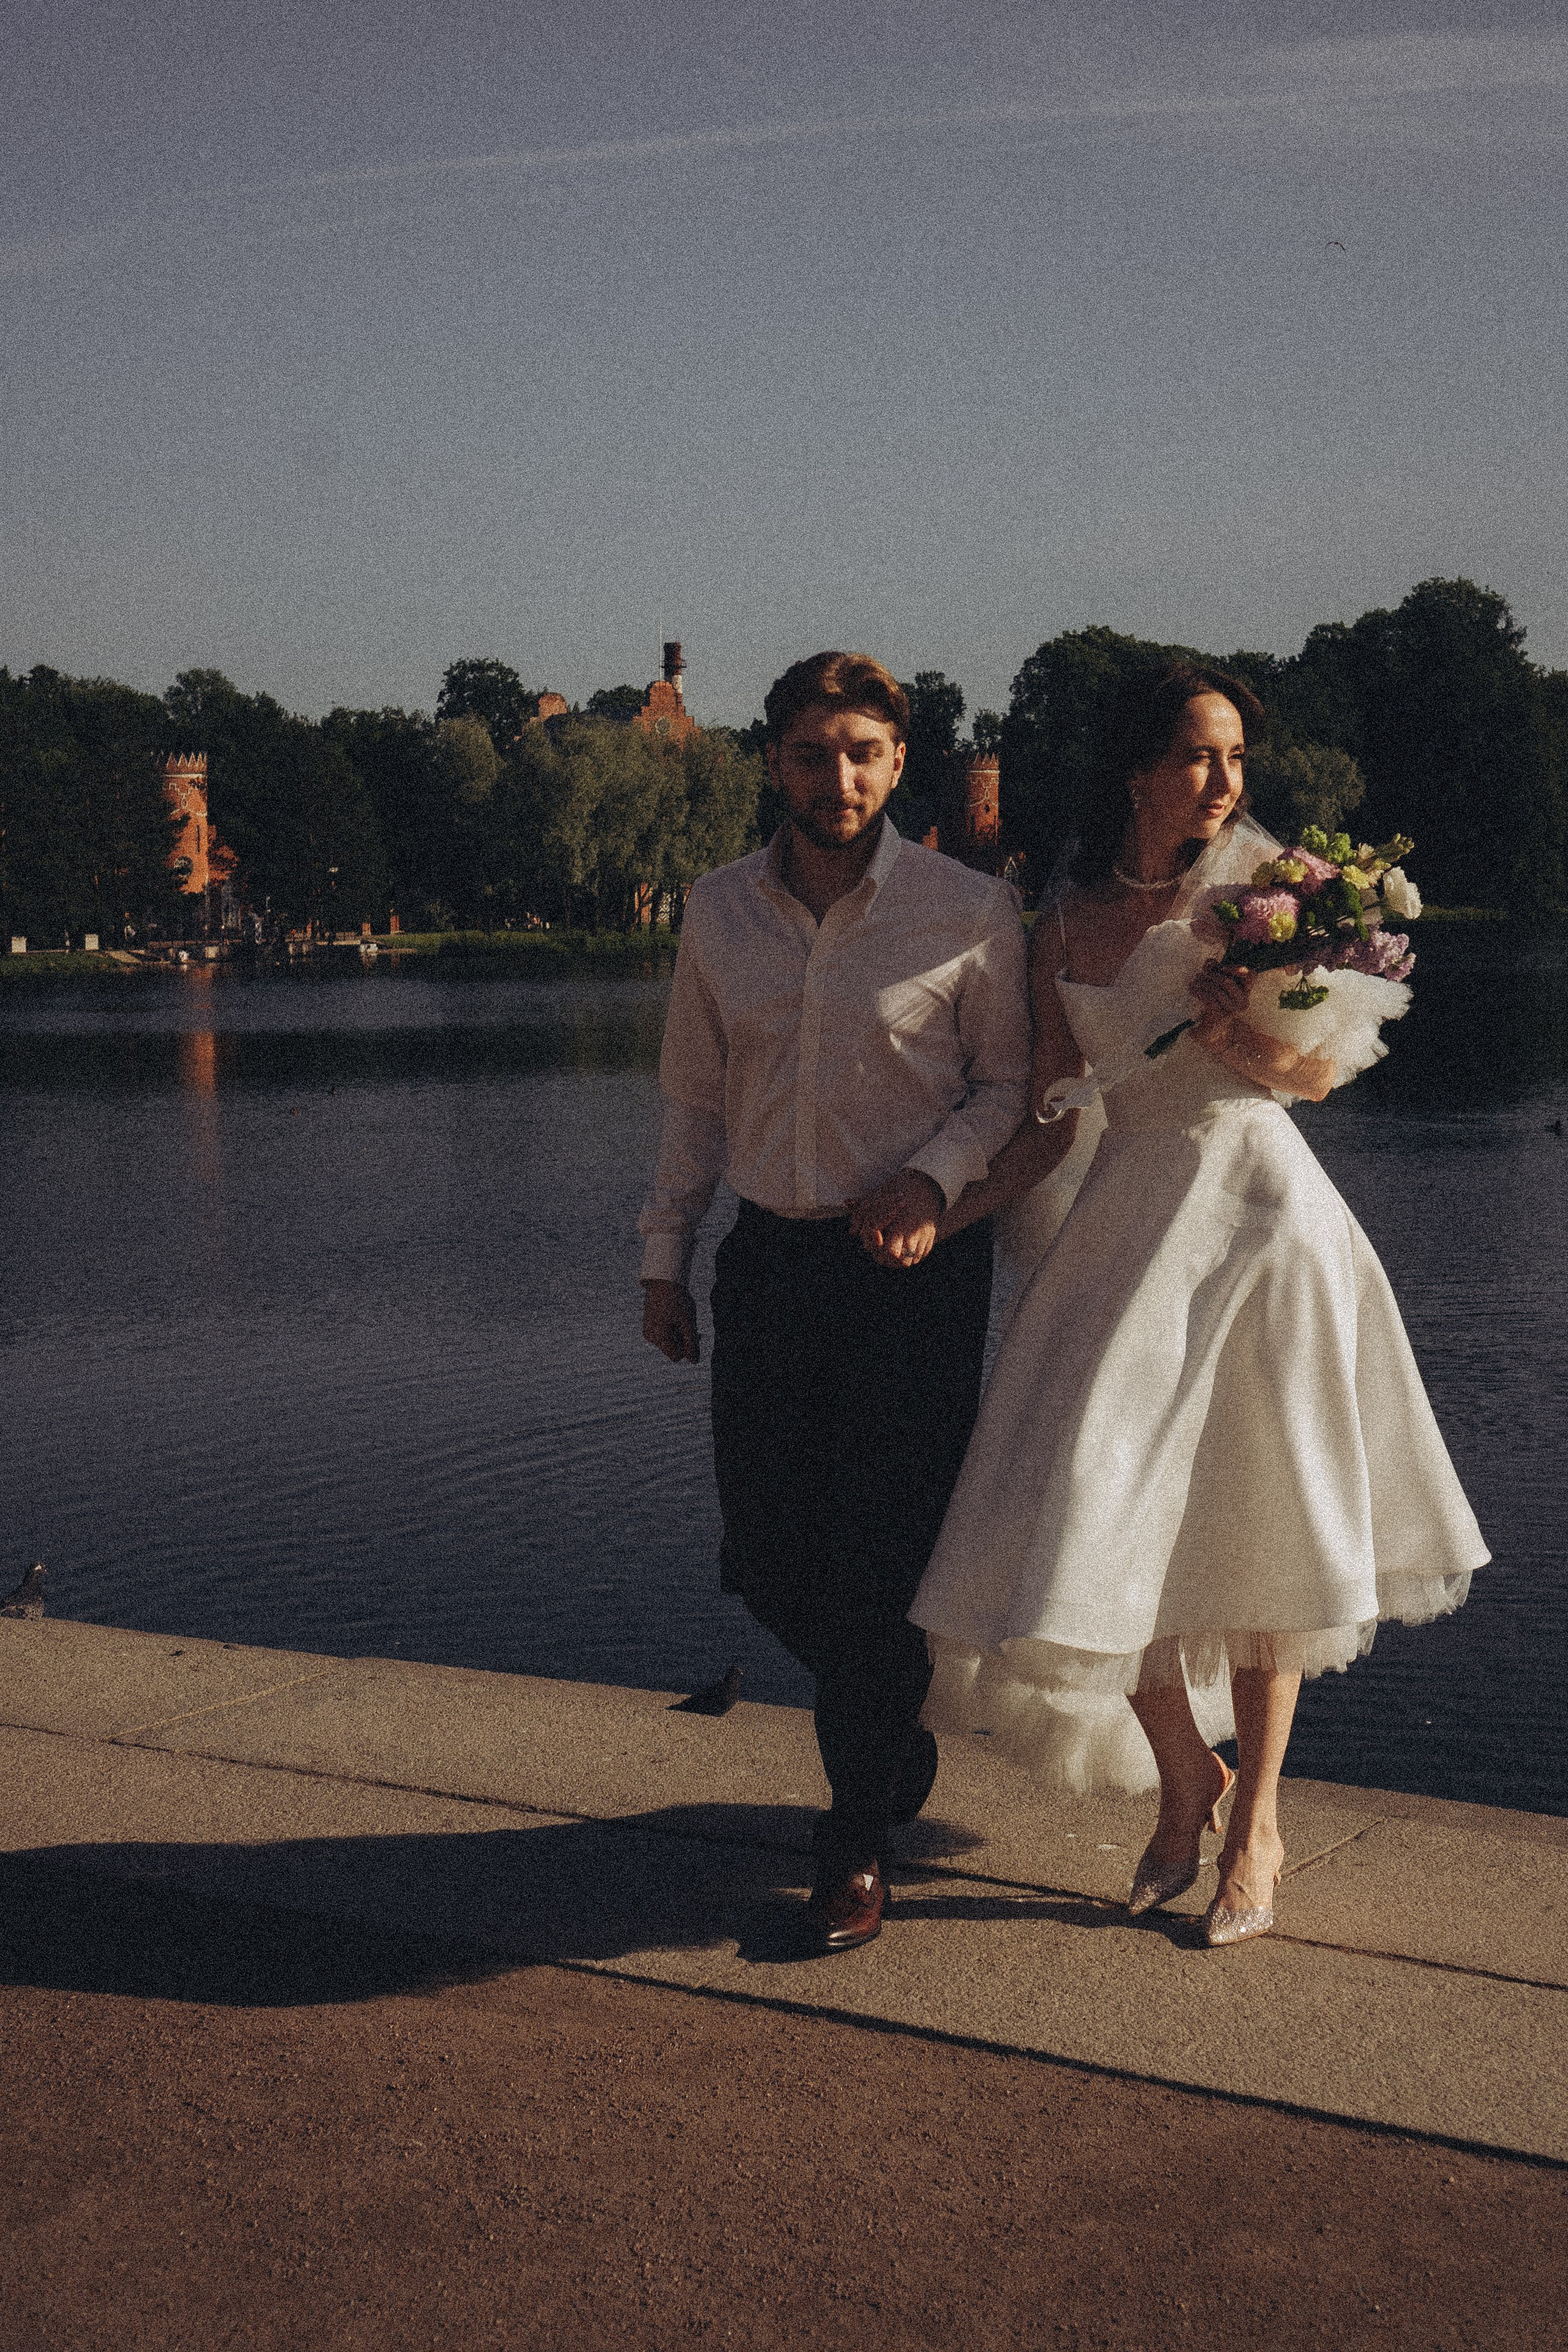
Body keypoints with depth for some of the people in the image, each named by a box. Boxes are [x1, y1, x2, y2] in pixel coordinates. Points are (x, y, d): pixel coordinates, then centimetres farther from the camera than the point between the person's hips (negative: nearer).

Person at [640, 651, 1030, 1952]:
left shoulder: (972, 912, -7)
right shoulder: (719, 909, 5)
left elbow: (1010, 1080, 0)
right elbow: (695, 1092, 12)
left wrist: (931, 1175, -17)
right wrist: (665, 1253, 10)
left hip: (915, 1271, -4)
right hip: (766, 1261, 4)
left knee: (881, 1565, -1)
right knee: (766, 1562, 7)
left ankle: (859, 1846, 16)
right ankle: (899, 1739, 36)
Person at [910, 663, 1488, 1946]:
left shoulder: (1259, 881, -2)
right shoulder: (1067, 928, 7)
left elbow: (1327, 1071, -1)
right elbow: (1051, 1121, 7)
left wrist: (1253, 1039, -22)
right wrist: (938, 1217, -3)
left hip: (1254, 1207, -3)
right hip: (1127, 1223, 3)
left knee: (1248, 1524, 4)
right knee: (1097, 1517, 0)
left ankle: (1256, 1826, 20)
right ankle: (1187, 1778, 24)